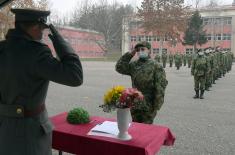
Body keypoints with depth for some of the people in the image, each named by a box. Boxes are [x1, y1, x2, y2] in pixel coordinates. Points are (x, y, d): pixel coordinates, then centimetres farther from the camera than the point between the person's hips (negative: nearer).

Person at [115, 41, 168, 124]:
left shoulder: (156, 66, -8)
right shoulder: (133, 65, 8)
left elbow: (160, 87, -12)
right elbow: (119, 68, 2)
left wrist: (157, 105, -15)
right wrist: (129, 54, -1)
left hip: (148, 105, -5)